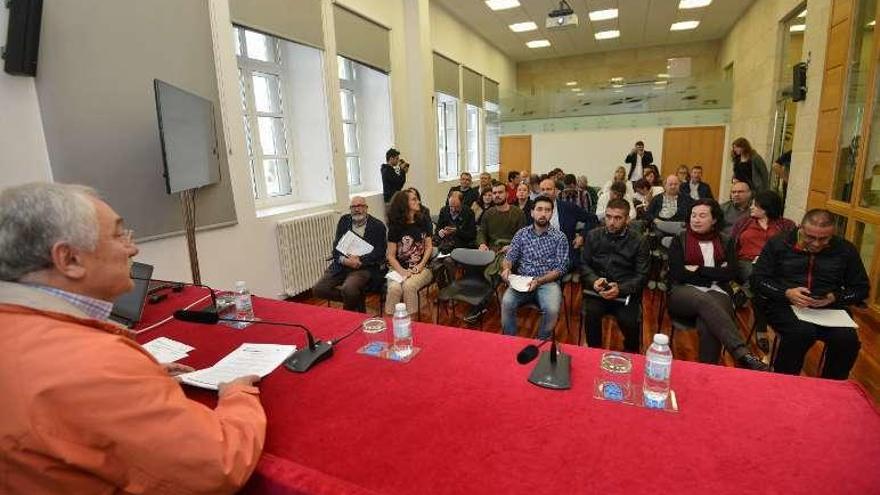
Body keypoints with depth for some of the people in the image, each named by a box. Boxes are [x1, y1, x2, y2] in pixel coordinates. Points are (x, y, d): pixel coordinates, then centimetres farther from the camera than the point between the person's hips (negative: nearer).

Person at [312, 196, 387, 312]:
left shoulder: (378, 225, -1)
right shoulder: (344, 221, 11)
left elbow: (379, 251, -7)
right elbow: (336, 246, 8)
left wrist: (360, 261, -20)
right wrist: (343, 259, -13)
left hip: (365, 267, -5)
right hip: (342, 265, 5)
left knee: (348, 289, -32)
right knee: (318, 289, -11)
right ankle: (357, 298, 4)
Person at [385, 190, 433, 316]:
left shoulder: (423, 222, 8)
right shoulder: (395, 227, 1)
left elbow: (429, 246, 7)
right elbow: (391, 255, -1)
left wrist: (421, 266, -9)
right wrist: (401, 271, -17)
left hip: (421, 268, 0)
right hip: (399, 269, 0)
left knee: (409, 286, -30)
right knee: (394, 288, -31)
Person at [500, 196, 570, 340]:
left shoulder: (559, 237, 2)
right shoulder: (521, 233, 8)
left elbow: (560, 268, -3)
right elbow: (509, 257, 8)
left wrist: (538, 281, -17)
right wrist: (506, 268, -17)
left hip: (548, 282, -1)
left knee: (552, 309, -30)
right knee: (506, 302, -27)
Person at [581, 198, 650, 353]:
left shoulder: (639, 241, 2)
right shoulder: (593, 235, 7)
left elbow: (642, 276, -1)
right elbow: (584, 264, 9)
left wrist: (620, 289, -19)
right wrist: (594, 280, -13)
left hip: (625, 292, -1)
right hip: (597, 291, 1)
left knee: (630, 322, -24)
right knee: (591, 313, -28)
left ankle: (631, 356, 10)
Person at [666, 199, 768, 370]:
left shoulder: (725, 243, 15)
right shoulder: (679, 240, 9)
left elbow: (731, 274, 1)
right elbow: (677, 274, -3)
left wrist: (698, 270, -4)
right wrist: (714, 274, 0)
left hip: (716, 292, 1)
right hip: (684, 293, -1)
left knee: (707, 325, -34)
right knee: (705, 300, -38)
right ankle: (743, 354, -47)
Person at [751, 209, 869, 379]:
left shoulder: (846, 250, 10)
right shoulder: (778, 244, 3)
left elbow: (862, 288, 15)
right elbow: (758, 279, 2)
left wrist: (834, 298, -6)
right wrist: (787, 293, -15)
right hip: (785, 305, -3)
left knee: (847, 339, -28)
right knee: (803, 331, -34)